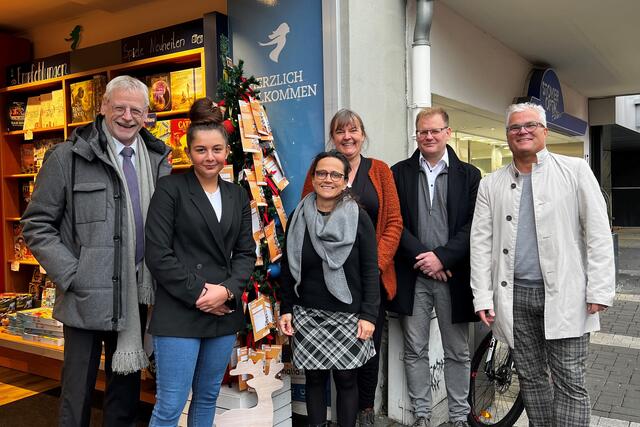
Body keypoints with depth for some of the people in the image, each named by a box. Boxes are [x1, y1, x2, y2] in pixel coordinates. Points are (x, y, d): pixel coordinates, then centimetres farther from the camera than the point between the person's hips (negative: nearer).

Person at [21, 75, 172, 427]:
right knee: (78, 391, 9)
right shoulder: (68, 157, -7)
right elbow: (36, 225, -6)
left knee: (127, 389, 18)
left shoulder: (158, 160, 6)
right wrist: (71, 275, -12)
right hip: (88, 295, -4)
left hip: (137, 294, 4)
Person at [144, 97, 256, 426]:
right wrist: (198, 293, -13)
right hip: (179, 314, -5)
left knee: (208, 398, 17)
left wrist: (227, 290, -9)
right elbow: (158, 255, -10)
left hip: (225, 312, 5)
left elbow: (246, 252, 8)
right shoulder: (170, 189, -5)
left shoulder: (237, 195, 11)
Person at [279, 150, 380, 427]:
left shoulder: (359, 218, -3)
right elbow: (288, 268, 9)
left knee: (346, 379, 6)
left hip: (348, 316, -2)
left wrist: (368, 315, -8)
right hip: (307, 315, 2)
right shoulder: (298, 218, 3)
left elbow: (370, 270, -4)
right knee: (314, 378, 10)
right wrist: (286, 310, 4)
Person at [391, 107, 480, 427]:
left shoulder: (469, 175, 4)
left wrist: (442, 257, -13)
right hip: (413, 275, 1)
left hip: (453, 275, 0)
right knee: (415, 350, 9)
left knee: (457, 352, 10)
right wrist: (422, 257, -11)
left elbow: (473, 226, -3)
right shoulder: (399, 173, 6)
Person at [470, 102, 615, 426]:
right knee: (530, 378, 13)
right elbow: (481, 242, 4)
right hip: (514, 295, 3)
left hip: (564, 295, -2)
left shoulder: (575, 170, 2)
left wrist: (599, 290, -9)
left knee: (570, 383, 3)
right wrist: (482, 296, -2)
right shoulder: (491, 185, 8)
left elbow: (597, 233, -2)